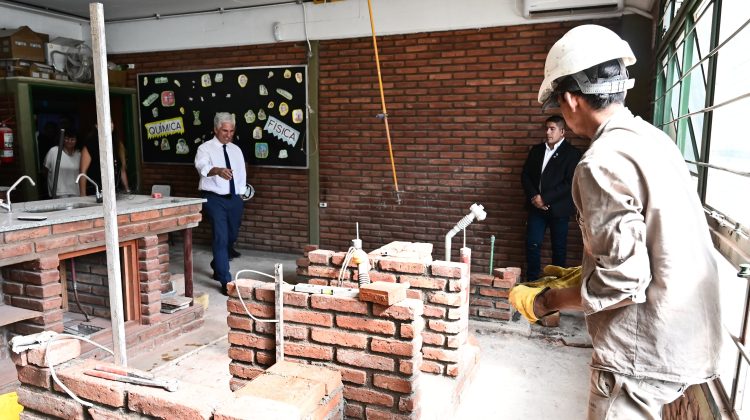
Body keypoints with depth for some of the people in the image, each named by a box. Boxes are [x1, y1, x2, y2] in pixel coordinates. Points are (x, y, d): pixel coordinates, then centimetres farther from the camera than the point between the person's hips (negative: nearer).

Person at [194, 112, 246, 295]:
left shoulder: (236, 150, 10)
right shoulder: (205, 148, -8)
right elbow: (202, 166, -29)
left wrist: (241, 196, 9)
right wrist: (218, 170, -50)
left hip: (234, 199, 6)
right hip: (214, 199, -6)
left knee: (231, 236, 15)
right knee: (221, 237, -13)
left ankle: (218, 268, 40)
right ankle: (225, 281, -9)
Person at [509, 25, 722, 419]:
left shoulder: (603, 161, -23)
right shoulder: (653, 138, 7)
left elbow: (622, 281, -25)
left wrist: (543, 302, -11)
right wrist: (581, 275, 18)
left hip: (645, 351, -9)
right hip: (683, 336, 9)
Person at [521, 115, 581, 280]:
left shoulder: (572, 153, -5)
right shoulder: (536, 150, 11)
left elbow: (570, 183, -12)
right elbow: (525, 175, 8)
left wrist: (545, 199, -16)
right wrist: (533, 197, -8)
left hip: (558, 208, -4)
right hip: (536, 206, 4)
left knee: (559, 248, 5)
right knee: (532, 244, 2)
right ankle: (531, 280, 14)